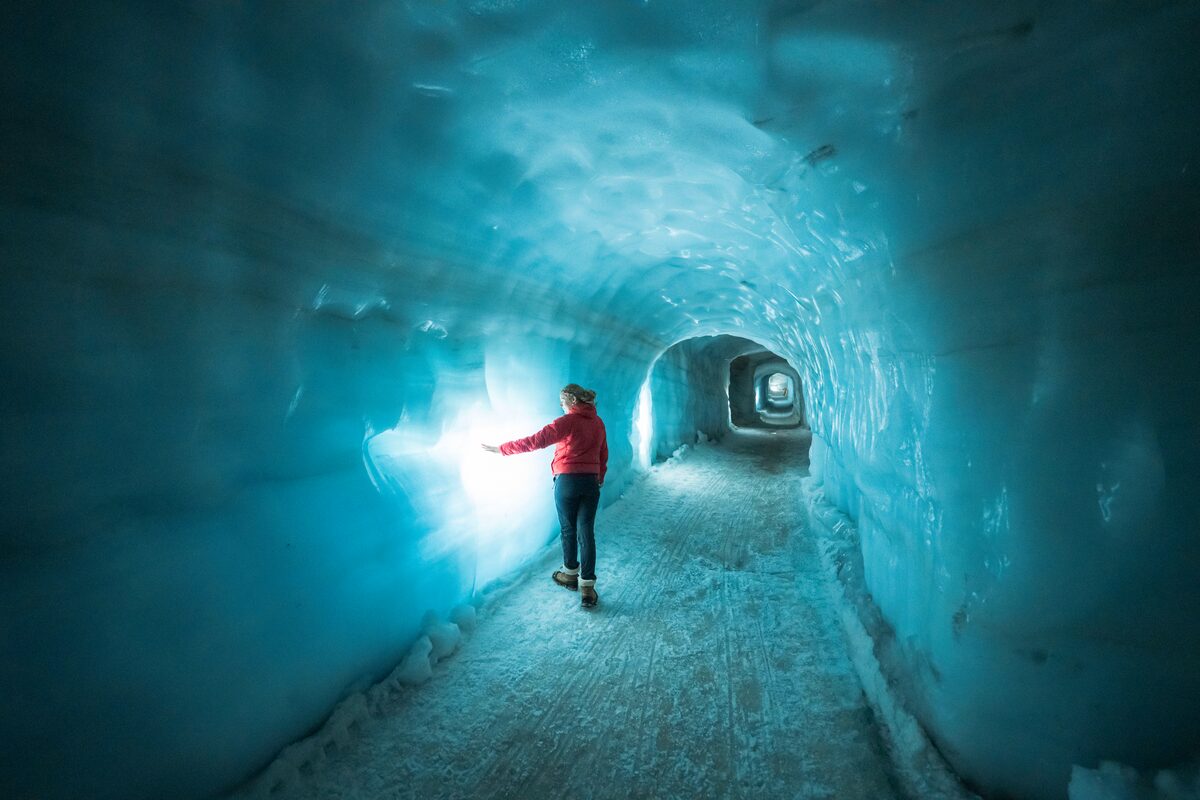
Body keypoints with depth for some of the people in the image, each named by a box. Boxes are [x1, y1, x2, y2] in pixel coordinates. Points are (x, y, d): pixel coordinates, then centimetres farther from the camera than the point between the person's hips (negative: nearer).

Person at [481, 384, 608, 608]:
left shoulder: (568, 421, -12)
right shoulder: (598, 423, 7)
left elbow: (535, 441, -15)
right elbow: (603, 455, 17)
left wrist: (502, 449, -9)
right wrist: (600, 477, 32)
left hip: (566, 481, -4)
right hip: (590, 482, 4)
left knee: (568, 529, 14)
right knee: (586, 533, 3)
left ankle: (570, 574, 30)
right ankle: (587, 587, 1)